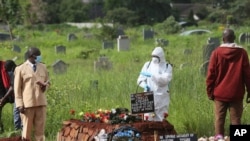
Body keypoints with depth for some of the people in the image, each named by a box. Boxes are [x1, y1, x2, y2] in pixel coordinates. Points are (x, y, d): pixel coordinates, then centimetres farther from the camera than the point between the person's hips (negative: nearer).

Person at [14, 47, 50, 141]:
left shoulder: (43, 67, 11)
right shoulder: (20, 69, 0)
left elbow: (47, 81, 21)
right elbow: (17, 88, -1)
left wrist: (45, 86, -5)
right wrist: (19, 104, -9)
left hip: (41, 102, 3)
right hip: (27, 104, -3)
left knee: (40, 129, 5)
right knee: (27, 129, 2)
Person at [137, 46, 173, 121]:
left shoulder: (167, 67, 1)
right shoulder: (147, 65, 10)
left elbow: (165, 80, -15)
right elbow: (140, 79, 10)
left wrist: (151, 75, -21)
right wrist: (145, 85, -12)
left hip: (161, 98, -1)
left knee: (160, 120, 4)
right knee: (147, 119, -4)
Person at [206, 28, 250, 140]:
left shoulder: (217, 52, -2)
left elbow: (211, 74, -2)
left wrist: (210, 91, 7)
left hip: (220, 93, 0)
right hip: (236, 93, 0)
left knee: (219, 118, 3)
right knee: (235, 120, 3)